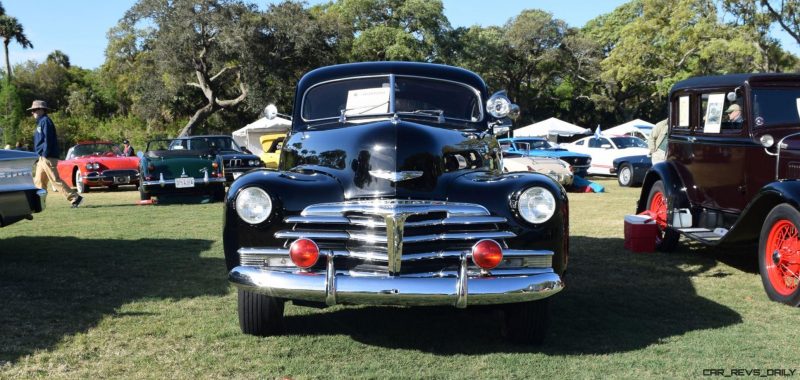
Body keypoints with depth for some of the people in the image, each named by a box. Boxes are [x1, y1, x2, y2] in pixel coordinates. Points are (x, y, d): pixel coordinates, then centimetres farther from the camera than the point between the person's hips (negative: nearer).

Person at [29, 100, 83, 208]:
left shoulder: (45, 121, -10)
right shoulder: (40, 122, 21)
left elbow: (48, 139, -19)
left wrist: (45, 154, -22)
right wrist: (39, 157, 19)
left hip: (48, 157, -10)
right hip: (42, 158, 10)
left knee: (56, 180, -11)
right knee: (39, 182, 10)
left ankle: (75, 198, -11)